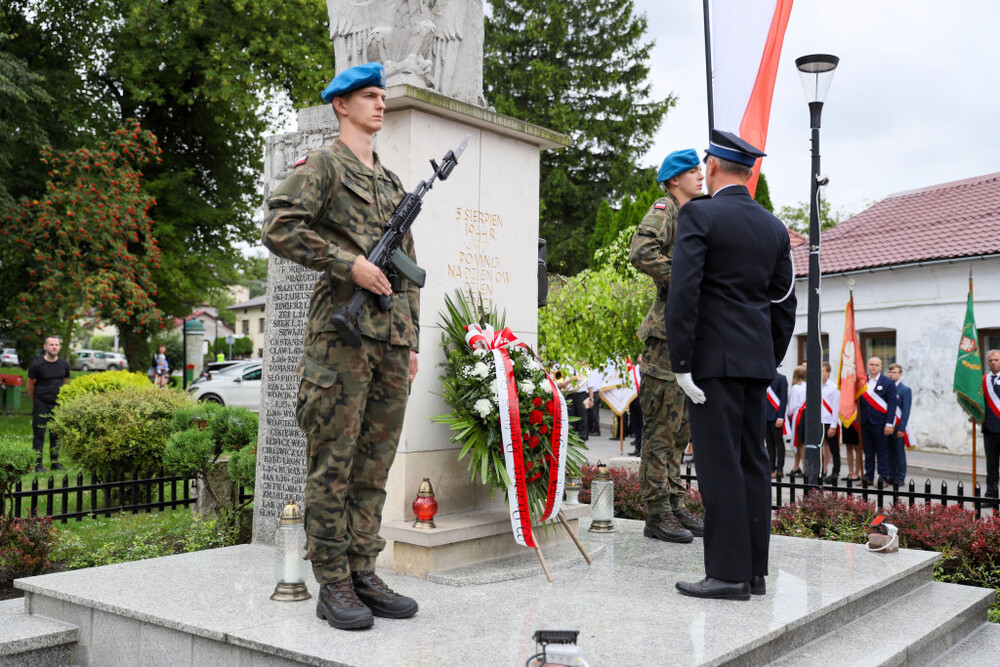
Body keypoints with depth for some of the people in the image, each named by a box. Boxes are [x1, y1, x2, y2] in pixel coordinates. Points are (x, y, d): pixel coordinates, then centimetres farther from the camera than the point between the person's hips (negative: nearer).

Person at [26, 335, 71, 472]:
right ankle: (38, 464, 4)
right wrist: (36, 400, 10)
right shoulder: (37, 364, -9)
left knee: (56, 434, 9)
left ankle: (55, 462, 19)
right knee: (39, 434, -1)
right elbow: (30, 385, 1)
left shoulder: (64, 364, 4)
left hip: (57, 404, 4)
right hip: (41, 404, -4)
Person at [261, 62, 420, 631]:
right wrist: (349, 262, -15)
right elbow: (279, 228, -11)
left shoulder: (393, 182, 24)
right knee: (335, 462, -3)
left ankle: (364, 573, 16)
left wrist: (412, 340, 18)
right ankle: (334, 585, 4)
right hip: (342, 333, -7)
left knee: (375, 464, 8)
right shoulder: (324, 166, 3)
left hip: (391, 339, 7)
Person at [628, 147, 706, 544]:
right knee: (662, 427, -6)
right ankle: (657, 514, -1)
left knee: (680, 427, 12)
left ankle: (675, 507, 20)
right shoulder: (663, 210, -5)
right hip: (668, 333, -9)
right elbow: (642, 252, -24)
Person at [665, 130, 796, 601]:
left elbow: (684, 292, -14)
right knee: (752, 462, 10)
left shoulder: (698, 214, -6)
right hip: (757, 359, 7)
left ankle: (728, 573, -2)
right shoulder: (774, 227, 13)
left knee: (720, 463, -5)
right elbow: (784, 303, 14)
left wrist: (681, 363, -12)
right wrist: (771, 362, 20)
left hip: (714, 357, -7)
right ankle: (754, 570, 15)